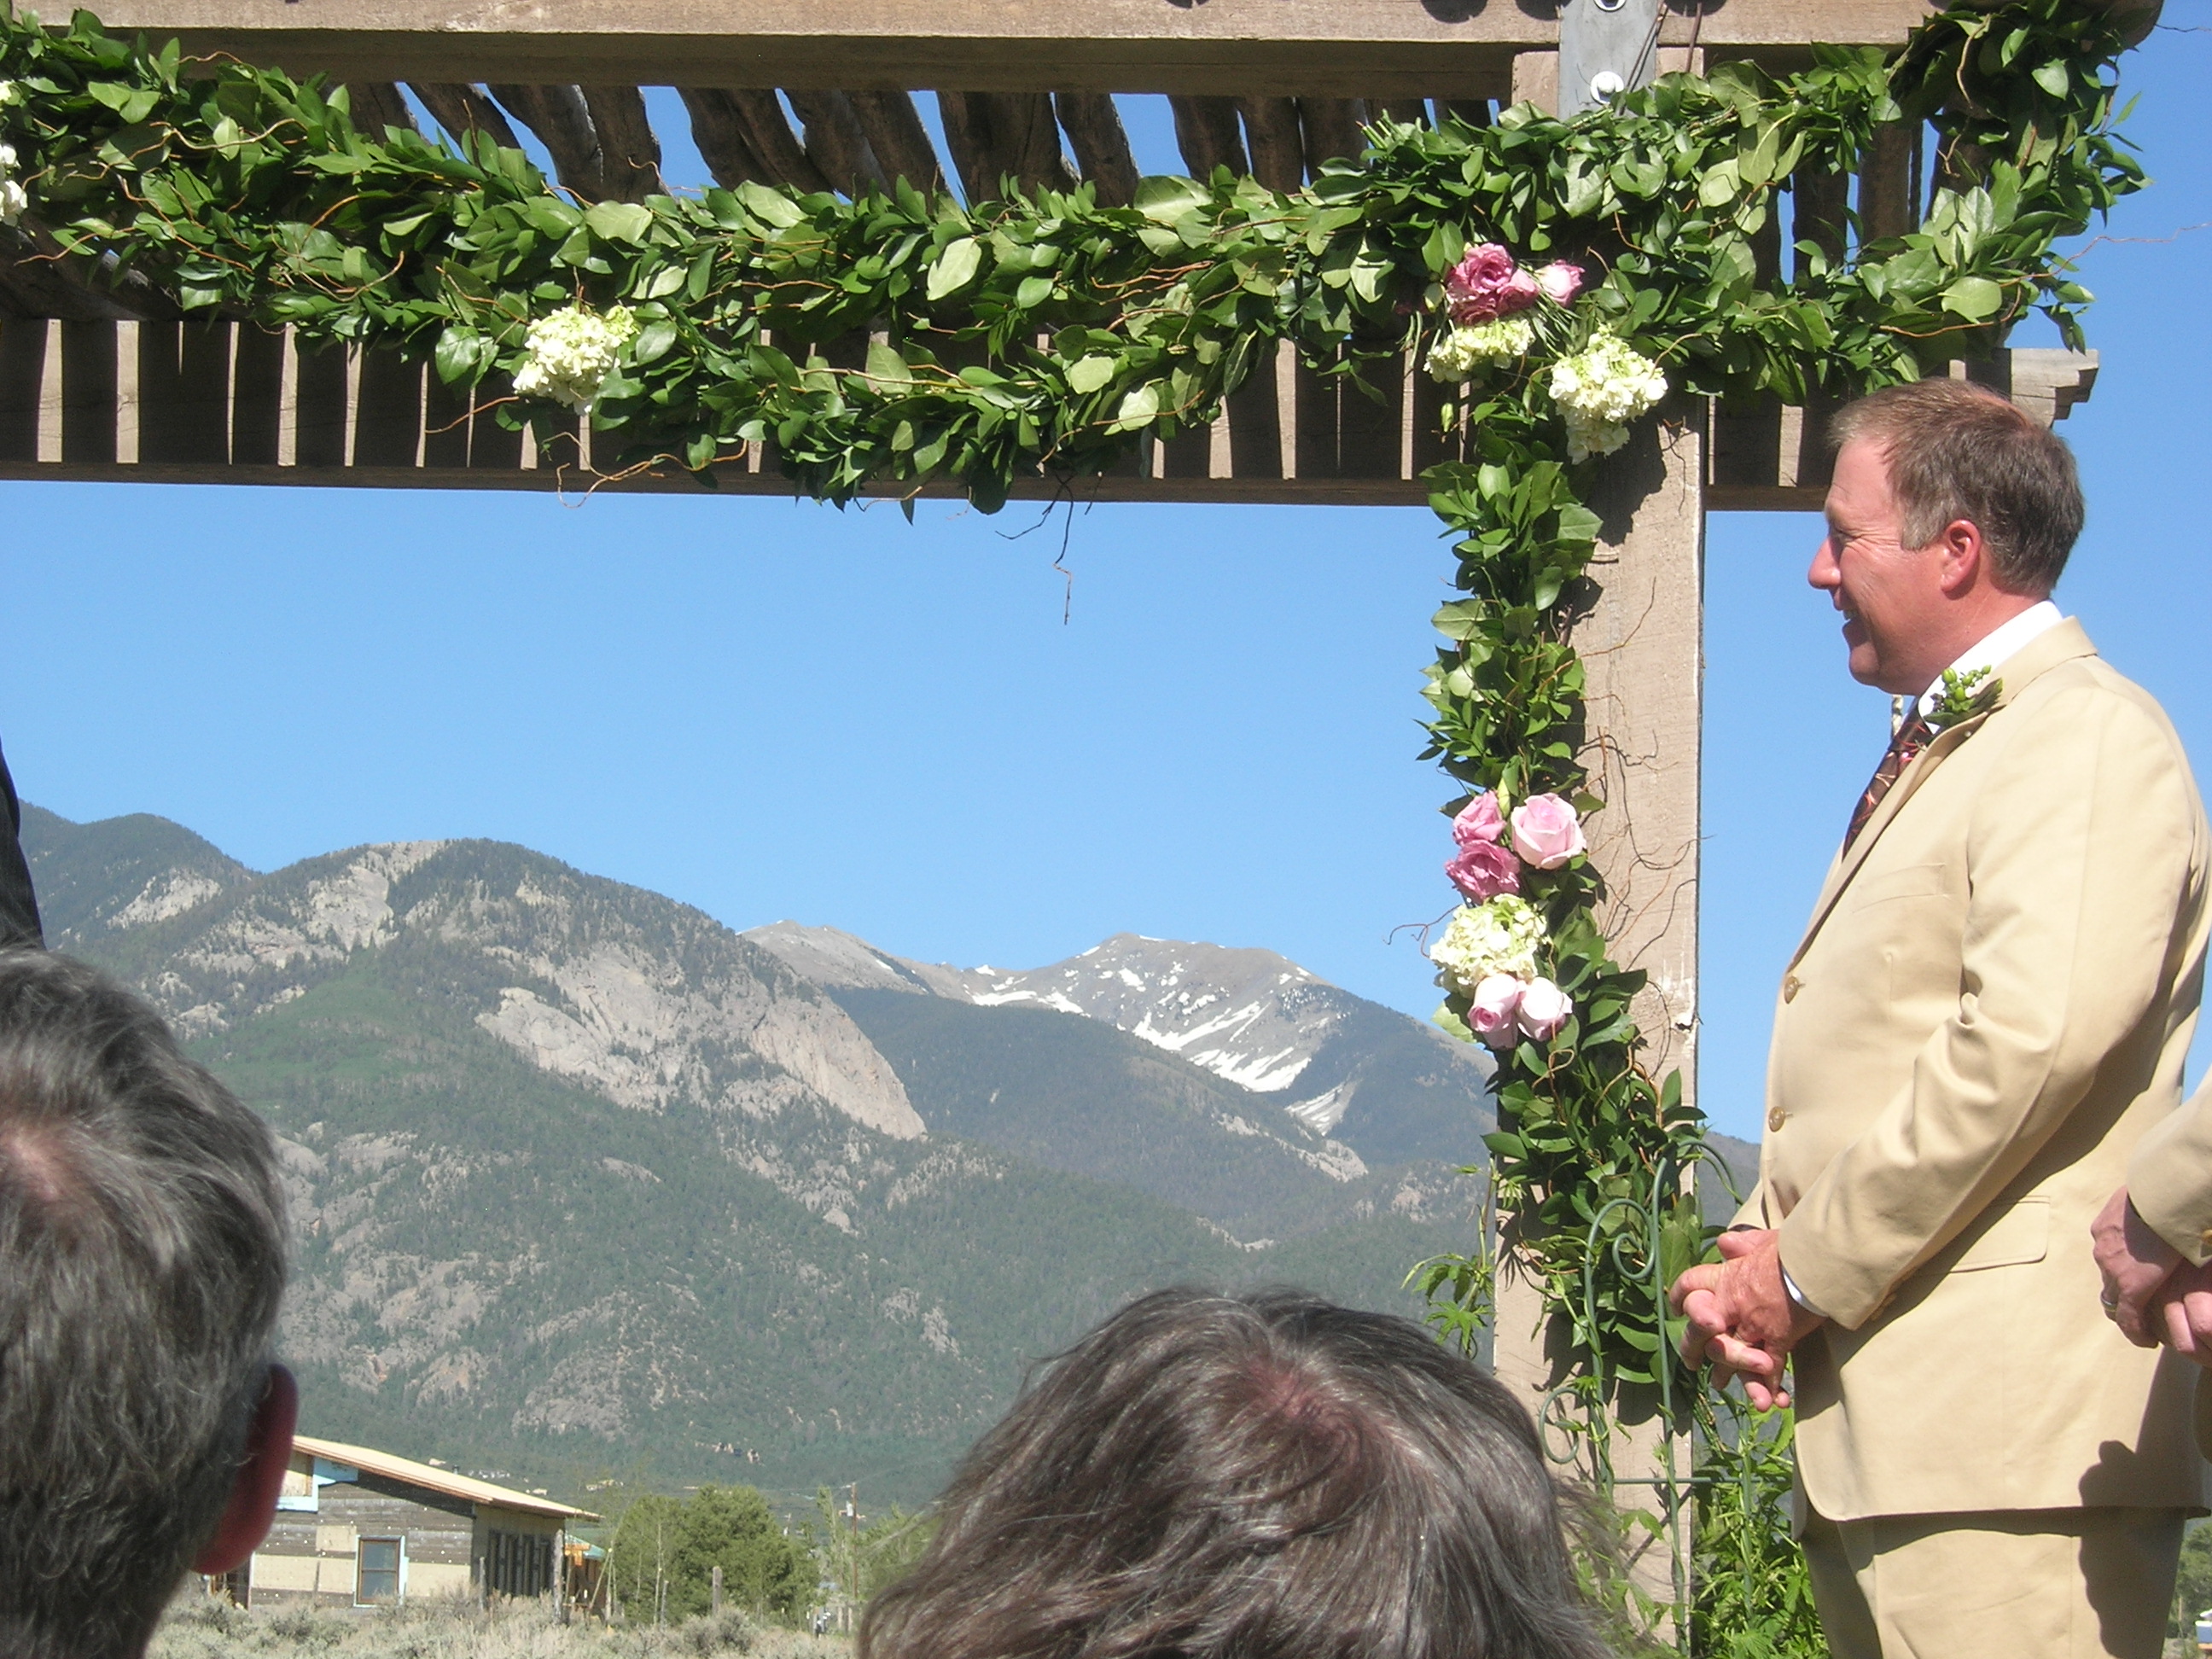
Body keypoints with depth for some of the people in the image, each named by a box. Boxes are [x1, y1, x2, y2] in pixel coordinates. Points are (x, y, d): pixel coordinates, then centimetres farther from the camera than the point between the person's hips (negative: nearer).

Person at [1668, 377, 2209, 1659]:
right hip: (1874, 1419, 10)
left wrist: (1812, 1271, -15)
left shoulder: (2089, 739, -7)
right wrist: (1757, 1262, 6)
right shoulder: (1932, 759, 25)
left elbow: (2038, 1038, -21)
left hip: (2010, 1422, -10)